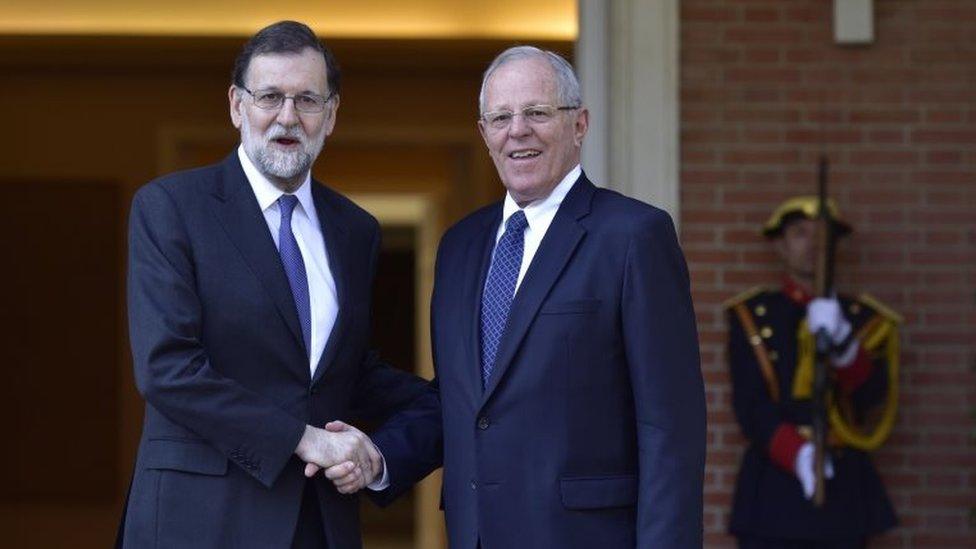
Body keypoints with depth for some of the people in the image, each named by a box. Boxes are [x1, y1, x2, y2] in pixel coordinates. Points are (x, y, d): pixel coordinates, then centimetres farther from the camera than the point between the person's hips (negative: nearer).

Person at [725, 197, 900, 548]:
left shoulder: (863, 319, 11)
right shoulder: (752, 316, 7)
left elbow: (870, 397, -4)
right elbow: (750, 404, -4)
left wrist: (843, 344, -24)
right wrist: (796, 453, -22)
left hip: (843, 485, 2)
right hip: (774, 485, -1)